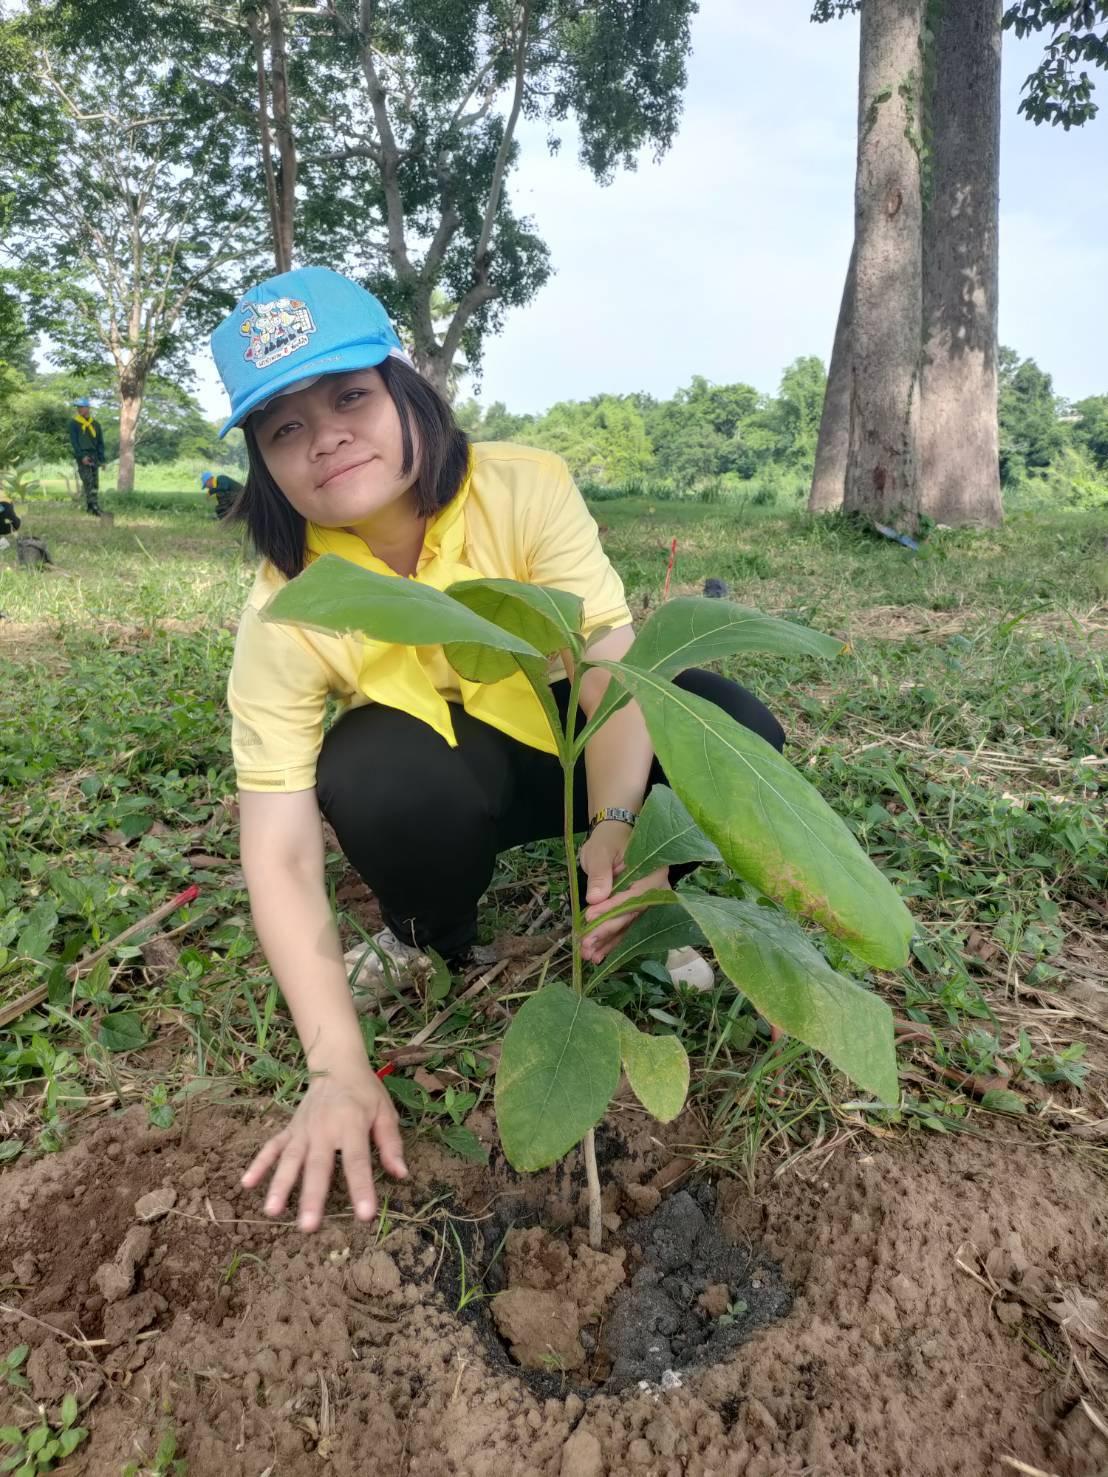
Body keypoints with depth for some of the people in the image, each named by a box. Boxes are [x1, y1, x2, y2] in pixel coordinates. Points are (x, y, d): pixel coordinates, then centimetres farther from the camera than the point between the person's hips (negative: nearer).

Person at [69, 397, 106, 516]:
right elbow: (74, 441, -3)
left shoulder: (95, 424, 13)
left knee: (95, 483, 3)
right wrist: (82, 456, -15)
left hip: (94, 456, 4)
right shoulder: (74, 423, 3)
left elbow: (100, 442, 14)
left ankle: (90, 506, 10)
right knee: (88, 481, -14)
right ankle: (93, 506, -21)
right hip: (82, 456, -4)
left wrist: (102, 459, 6)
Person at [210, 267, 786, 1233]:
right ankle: (429, 941, -1)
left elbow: (610, 664, -30)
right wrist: (339, 1071, -36)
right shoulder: (285, 612, -23)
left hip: (574, 742, 1)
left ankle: (617, 914, 1)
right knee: (379, 778, -35)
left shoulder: (525, 487, -23)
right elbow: (280, 858, -27)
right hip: (447, 779, 0)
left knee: (737, 734, -25)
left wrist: (621, 825, -49)